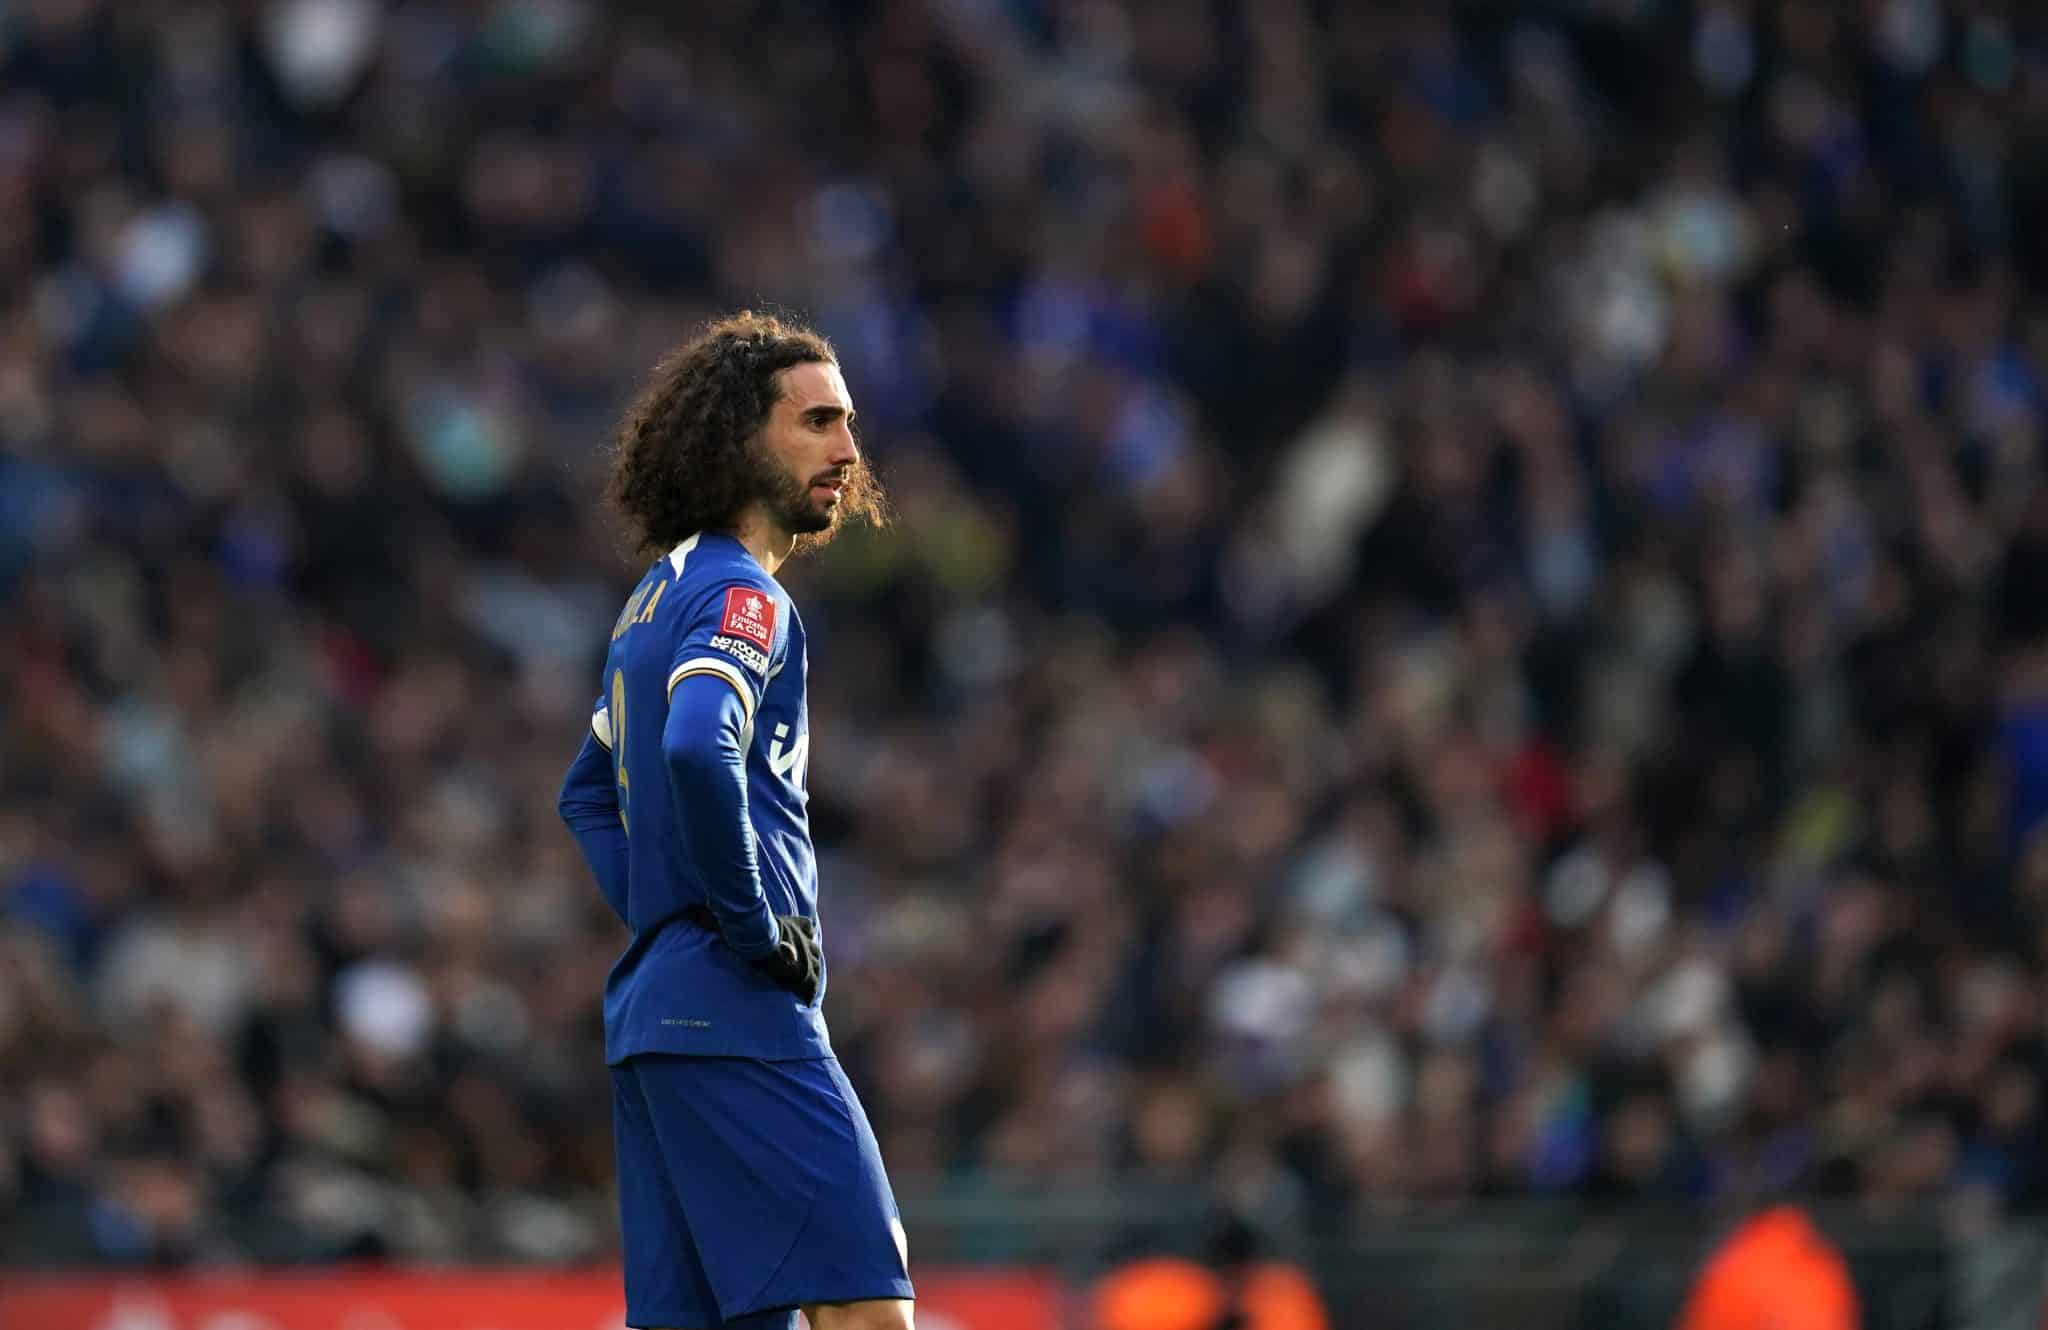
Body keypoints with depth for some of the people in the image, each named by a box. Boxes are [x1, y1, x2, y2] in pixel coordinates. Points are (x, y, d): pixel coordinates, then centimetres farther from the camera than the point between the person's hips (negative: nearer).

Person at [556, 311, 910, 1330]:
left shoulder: (660, 594, 20)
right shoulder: (740, 596, -10)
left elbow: (588, 792, 31)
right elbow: (699, 751, -29)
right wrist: (755, 921, -18)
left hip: (653, 1008, 10)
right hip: (739, 1015, -10)